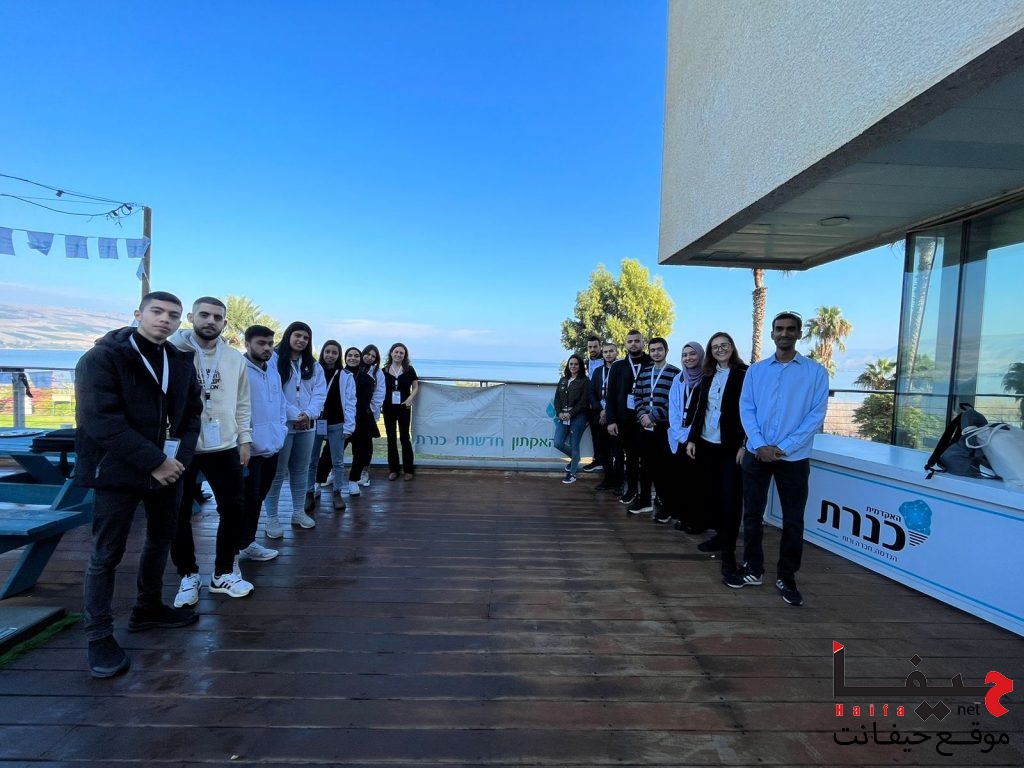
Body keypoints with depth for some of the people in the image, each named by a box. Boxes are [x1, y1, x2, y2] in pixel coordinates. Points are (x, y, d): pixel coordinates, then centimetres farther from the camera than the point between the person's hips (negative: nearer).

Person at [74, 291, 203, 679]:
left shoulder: (181, 361, 6)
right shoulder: (102, 357, -11)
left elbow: (192, 413, 9)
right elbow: (101, 420, -20)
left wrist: (180, 457, -8)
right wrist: (154, 461, -22)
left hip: (169, 468, 6)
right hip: (118, 471, -6)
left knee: (160, 541, 17)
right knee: (107, 554, 3)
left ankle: (148, 608, 36)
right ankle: (99, 636, 17)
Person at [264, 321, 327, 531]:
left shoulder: (313, 365, 11)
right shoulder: (274, 359, -6)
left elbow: (320, 392, 3)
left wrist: (308, 414, -14)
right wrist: (294, 415, -18)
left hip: (307, 426, 5)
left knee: (301, 470, 14)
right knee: (277, 473, 1)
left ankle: (299, 512, 26)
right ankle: (272, 518, 11)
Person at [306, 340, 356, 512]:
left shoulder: (346, 376, -1)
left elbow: (350, 403, -1)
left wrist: (348, 426, -5)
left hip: (336, 425, 0)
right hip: (315, 423, 0)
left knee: (338, 461, 9)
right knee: (311, 461, 9)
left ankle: (337, 493, 21)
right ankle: (309, 494, 21)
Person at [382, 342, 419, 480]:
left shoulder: (409, 370, -1)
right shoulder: (384, 371, 2)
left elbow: (415, 387, 3)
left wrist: (410, 398, -13)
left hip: (404, 408, -2)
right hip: (388, 408, 2)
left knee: (405, 437, 1)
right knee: (391, 438, 7)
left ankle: (408, 469, 10)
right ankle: (393, 469, 15)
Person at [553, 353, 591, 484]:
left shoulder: (585, 381, -3)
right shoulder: (563, 380, 15)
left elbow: (584, 401, -10)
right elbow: (557, 398, 10)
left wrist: (570, 413, -15)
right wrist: (559, 412, -6)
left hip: (578, 417, -5)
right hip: (563, 417, 5)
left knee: (574, 445, 0)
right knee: (558, 443, 1)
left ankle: (572, 473, 14)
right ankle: (575, 458, 30)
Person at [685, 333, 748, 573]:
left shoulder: (744, 374, -5)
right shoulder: (707, 377, 12)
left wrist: (745, 445, -14)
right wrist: (692, 438, 9)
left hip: (732, 445, -5)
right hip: (707, 444, 5)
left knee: (731, 496, -3)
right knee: (712, 491, 11)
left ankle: (728, 549, 2)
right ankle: (720, 535, 27)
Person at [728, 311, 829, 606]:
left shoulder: (816, 372, 0)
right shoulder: (755, 370, 6)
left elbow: (816, 415, -6)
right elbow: (746, 409, 1)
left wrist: (783, 447, -14)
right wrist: (760, 445, -13)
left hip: (795, 458, -2)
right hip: (756, 454, 2)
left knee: (793, 520, 7)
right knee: (752, 514, 9)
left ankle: (786, 577, 22)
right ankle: (753, 570, 24)